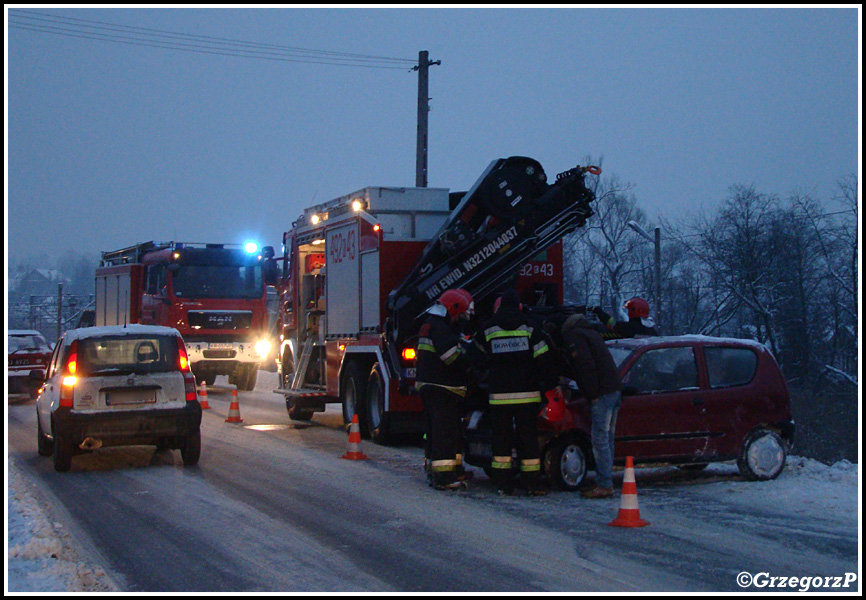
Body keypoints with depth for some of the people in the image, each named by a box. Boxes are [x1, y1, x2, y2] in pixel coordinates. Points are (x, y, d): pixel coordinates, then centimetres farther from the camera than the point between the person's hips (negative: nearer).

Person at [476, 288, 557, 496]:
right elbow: (543, 360, -1)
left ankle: (503, 485, 5)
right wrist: (550, 383, 8)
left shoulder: (487, 328, 4)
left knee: (501, 439, 6)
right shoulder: (530, 328, 2)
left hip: (498, 394, 0)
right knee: (528, 439, 4)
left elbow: (480, 354, 19)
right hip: (527, 393, 0)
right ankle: (532, 484, 3)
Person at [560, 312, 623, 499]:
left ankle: (605, 485, -7)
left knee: (600, 440, -8)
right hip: (615, 390, 10)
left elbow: (586, 365, -16)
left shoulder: (572, 336, -5)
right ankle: (605, 482, 17)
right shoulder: (590, 332, 25)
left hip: (602, 394, -10)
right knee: (606, 439, 13)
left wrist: (592, 394, -15)